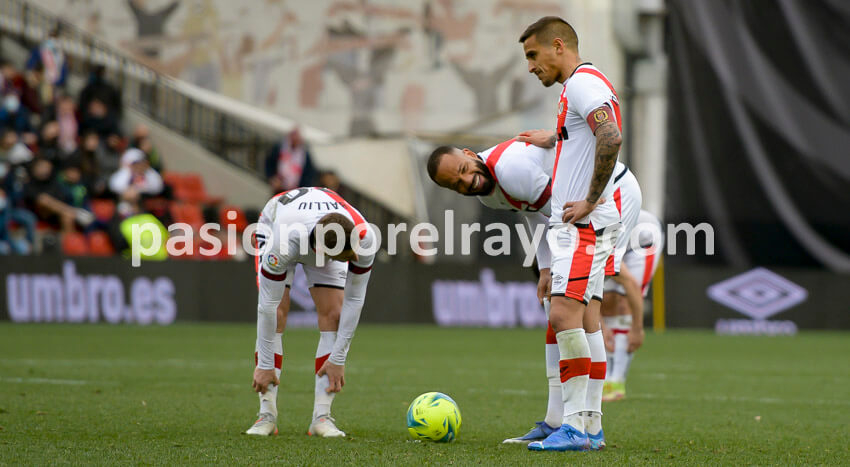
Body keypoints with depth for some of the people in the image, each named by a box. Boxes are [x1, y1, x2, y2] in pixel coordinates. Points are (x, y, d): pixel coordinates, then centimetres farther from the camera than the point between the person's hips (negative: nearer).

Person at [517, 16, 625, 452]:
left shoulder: (582, 82, -12)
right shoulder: (582, 85, 20)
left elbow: (611, 138, -27)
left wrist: (590, 201, -22)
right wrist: (552, 140, 44)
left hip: (585, 222, -11)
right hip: (574, 224, 11)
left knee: (565, 315, -17)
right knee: (585, 320, 9)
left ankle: (575, 426, -18)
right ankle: (589, 425, 9)